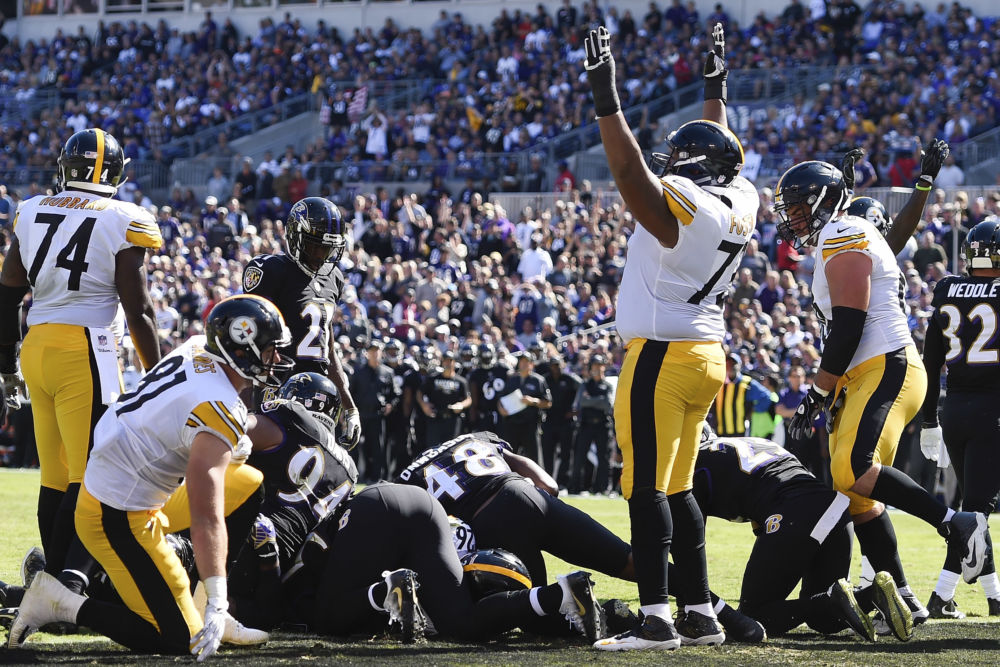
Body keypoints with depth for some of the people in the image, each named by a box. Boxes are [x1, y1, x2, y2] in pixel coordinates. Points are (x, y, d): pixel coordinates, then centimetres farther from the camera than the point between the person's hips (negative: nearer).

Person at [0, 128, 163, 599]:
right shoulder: (122, 224, -5)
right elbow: (138, 311, -6)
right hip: (85, 352, -6)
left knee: (55, 477, 12)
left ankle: (56, 583, 15)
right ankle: (71, 581, -20)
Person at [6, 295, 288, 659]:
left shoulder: (196, 348, -1)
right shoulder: (219, 412, -25)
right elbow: (206, 517, -30)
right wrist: (217, 603, -31)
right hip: (119, 518, -10)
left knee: (251, 485, 17)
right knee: (180, 639, -6)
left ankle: (208, 609, 19)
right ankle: (60, 603, -3)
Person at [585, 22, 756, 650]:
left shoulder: (680, 199, -14)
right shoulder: (739, 202, 10)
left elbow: (631, 171, -28)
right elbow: (720, 153, 28)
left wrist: (605, 95, -28)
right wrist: (717, 88, 40)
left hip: (662, 356, -9)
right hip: (707, 356, 9)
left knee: (647, 486, -9)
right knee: (676, 488, 15)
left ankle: (657, 618, -14)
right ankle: (700, 613, 15)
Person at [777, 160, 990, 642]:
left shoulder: (842, 237, -10)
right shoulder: (839, 243, 23)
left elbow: (848, 325, -17)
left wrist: (818, 393, -14)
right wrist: (832, 394, 20)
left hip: (886, 370, -11)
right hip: (864, 379, 11)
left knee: (853, 470, -28)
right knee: (855, 493, 6)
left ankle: (957, 525, -21)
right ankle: (901, 598, 7)